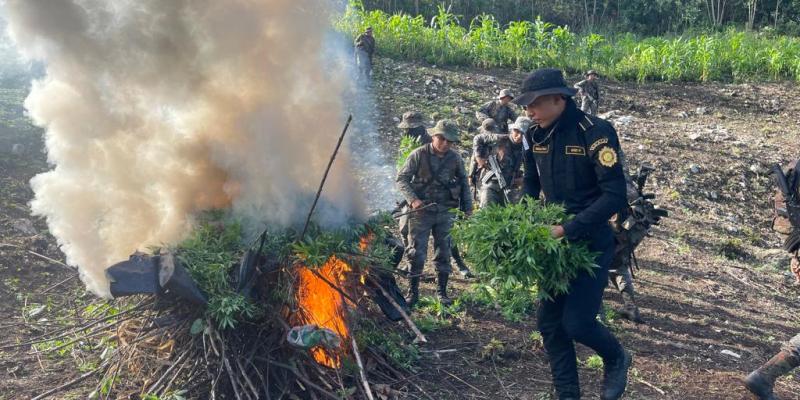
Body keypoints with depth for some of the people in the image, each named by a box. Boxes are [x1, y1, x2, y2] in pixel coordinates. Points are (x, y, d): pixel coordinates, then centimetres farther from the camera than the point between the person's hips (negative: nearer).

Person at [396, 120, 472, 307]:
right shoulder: (419, 155, -8)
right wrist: (413, 199, -19)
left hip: (445, 212, 3)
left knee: (444, 253, 8)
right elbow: (402, 179, -6)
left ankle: (442, 292, 21)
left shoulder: (455, 158, 2)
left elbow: (463, 181, 16)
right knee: (416, 253, -1)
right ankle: (413, 292, 11)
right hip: (422, 210, -3)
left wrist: (467, 205, 11)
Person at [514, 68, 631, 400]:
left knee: (577, 322, -10)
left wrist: (568, 229, -28)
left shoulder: (595, 132, -19)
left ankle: (616, 360, 24)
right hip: (556, 241, 6)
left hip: (591, 242, -6)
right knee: (549, 322, 7)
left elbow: (614, 196, -23)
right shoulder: (535, 136, 1)